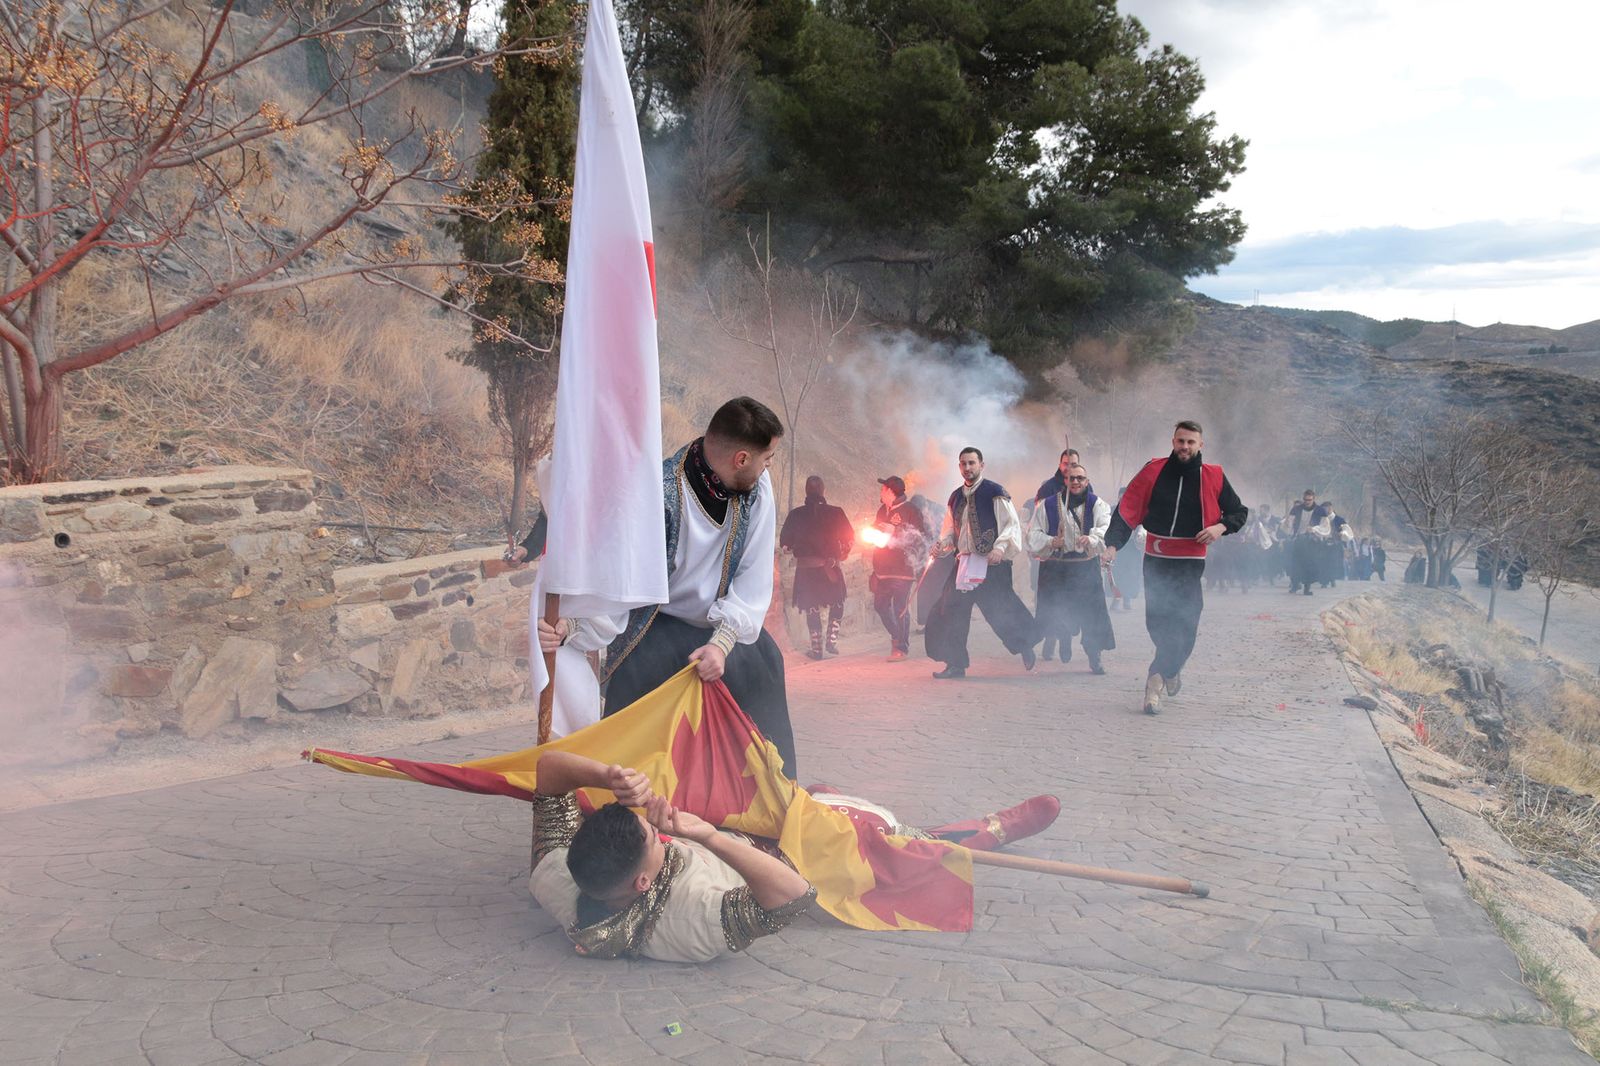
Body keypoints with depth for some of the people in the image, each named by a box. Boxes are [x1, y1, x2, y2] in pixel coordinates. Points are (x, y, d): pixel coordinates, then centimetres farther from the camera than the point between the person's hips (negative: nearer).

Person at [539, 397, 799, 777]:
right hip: (656, 627, -4)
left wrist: (722, 641, -26)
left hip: (721, 626, 5)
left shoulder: (756, 489, -12)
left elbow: (754, 579, -13)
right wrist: (568, 625, -44)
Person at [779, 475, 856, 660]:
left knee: (812, 608, 11)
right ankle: (832, 639, 9)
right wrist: (842, 555, 16)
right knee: (837, 603, 20)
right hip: (831, 568, 0)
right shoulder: (835, 513, -6)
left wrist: (796, 551, 18)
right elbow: (850, 539, -2)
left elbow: (784, 544, -2)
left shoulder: (795, 515, -4)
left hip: (805, 569, 0)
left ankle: (816, 648, 12)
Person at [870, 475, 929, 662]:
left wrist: (894, 531, -18)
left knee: (901, 608, -7)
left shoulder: (911, 510, -6)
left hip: (902, 568, -8)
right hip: (883, 568, 8)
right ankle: (897, 637, 27)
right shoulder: (883, 510, 17)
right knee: (880, 605, 10)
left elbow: (921, 535, -14)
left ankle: (902, 647, 0)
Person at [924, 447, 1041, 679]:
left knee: (1000, 611, -5)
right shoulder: (955, 498, 15)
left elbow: (1011, 525, -9)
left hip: (991, 564, -6)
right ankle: (955, 664, 12)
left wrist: (1000, 547, -23)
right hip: (964, 563, 6)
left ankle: (1025, 647, 21)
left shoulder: (995, 493, -5)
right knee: (949, 611, 2)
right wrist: (942, 545, 4)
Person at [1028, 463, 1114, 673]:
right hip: (1056, 567, 1)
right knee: (1056, 611, 2)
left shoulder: (1097, 504, 2)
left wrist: (1091, 538, -37)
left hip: (1086, 567, -1)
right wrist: (1050, 541, -17)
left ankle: (1094, 659, 8)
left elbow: (1105, 527, -16)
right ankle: (1065, 641, 36)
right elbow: (1034, 533, 3)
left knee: (1091, 611, -6)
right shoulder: (1048, 505, 4)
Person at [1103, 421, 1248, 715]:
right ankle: (1171, 668, 25)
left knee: (1185, 626, -9)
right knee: (1157, 622, 2)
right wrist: (1113, 543, -15)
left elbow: (1239, 511, 12)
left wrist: (1221, 527, -9)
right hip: (1156, 560, 1)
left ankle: (1154, 683, -1)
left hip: (1191, 562, -1)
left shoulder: (1213, 476, 1)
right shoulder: (1154, 470, 0)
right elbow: (1127, 510, -2)